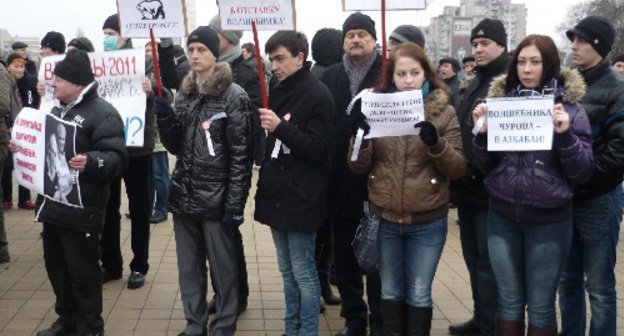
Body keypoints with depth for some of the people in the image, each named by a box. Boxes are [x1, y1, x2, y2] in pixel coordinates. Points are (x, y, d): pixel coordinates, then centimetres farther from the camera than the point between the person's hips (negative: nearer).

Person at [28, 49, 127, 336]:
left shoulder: (102, 113, -13)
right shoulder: (57, 110, 16)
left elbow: (117, 159, -22)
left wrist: (91, 162, -39)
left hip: (81, 209, -9)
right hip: (53, 205, 9)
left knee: (82, 271, 1)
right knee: (56, 266, 17)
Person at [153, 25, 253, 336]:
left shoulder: (234, 95, -7)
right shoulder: (184, 93, 11)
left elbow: (241, 155, -10)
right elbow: (175, 146, 13)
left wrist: (235, 205, -14)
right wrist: (164, 118, -5)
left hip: (216, 200, -5)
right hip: (184, 197, 6)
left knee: (222, 269, 5)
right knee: (188, 269, 13)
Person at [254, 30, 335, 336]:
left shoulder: (317, 95, -11)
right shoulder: (277, 92, 12)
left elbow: (318, 150, -17)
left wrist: (280, 127, -27)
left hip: (300, 199, -8)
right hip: (277, 195, 8)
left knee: (303, 273, 1)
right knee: (287, 272, 16)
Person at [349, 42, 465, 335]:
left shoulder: (444, 111, -3)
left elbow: (458, 168, -6)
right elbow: (359, 166, 0)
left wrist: (436, 143, -24)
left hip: (428, 221, -2)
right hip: (384, 219, 2)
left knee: (419, 294, 8)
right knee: (390, 291, 15)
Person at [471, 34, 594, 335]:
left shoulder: (569, 106, -3)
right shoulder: (500, 101, 4)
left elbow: (583, 172, -6)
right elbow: (485, 166, 5)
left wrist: (565, 135, -21)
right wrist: (482, 132, -12)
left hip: (549, 220, -2)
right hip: (503, 216, 3)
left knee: (541, 306, 8)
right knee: (508, 302, 12)